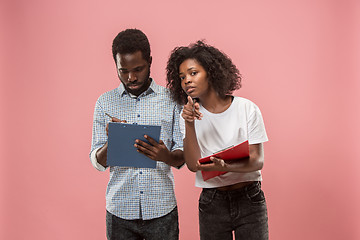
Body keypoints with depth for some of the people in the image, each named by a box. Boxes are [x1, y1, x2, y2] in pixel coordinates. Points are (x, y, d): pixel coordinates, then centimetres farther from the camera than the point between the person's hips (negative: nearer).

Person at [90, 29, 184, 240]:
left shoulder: (171, 100, 0)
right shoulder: (105, 103, 3)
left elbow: (182, 157, -1)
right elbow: (98, 162, 1)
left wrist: (166, 156, -24)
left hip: (161, 209, 0)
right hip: (120, 211, 1)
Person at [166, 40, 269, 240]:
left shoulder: (247, 109, -4)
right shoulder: (189, 114, 1)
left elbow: (258, 161, -9)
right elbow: (193, 165, -8)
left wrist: (227, 167, -27)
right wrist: (189, 125, -20)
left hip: (249, 200, -1)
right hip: (211, 204, 1)